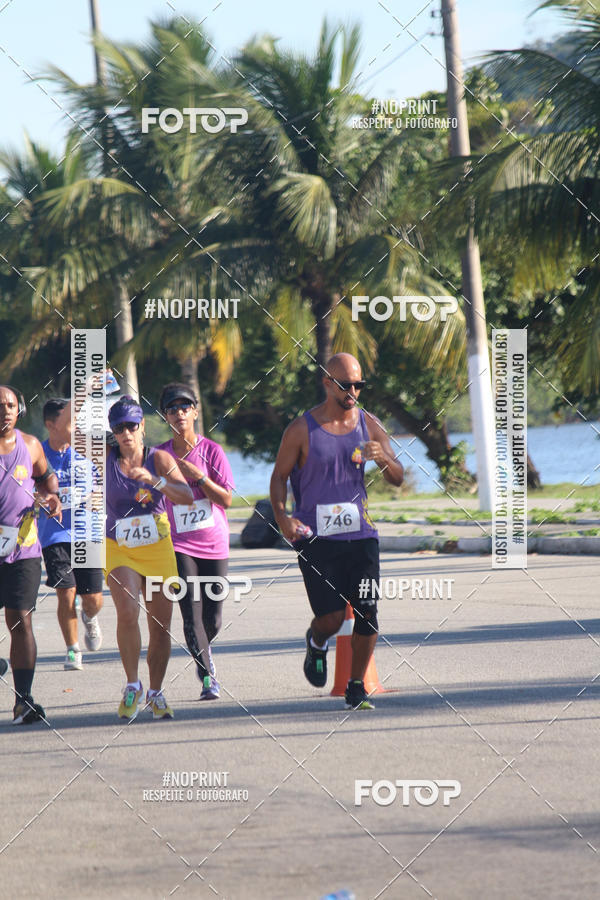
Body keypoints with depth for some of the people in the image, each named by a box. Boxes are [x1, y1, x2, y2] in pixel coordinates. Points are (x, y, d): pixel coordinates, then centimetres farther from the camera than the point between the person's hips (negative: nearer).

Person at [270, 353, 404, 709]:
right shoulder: (302, 430, -4)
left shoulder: (369, 424, 5)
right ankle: (316, 643, 28)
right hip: (316, 536, -3)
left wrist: (384, 458, -15)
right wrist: (282, 516, -14)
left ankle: (356, 688, 14)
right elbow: (279, 477, 3)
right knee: (332, 618, -9)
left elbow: (398, 478, 7)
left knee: (367, 614, -2)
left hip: (360, 533, 3)